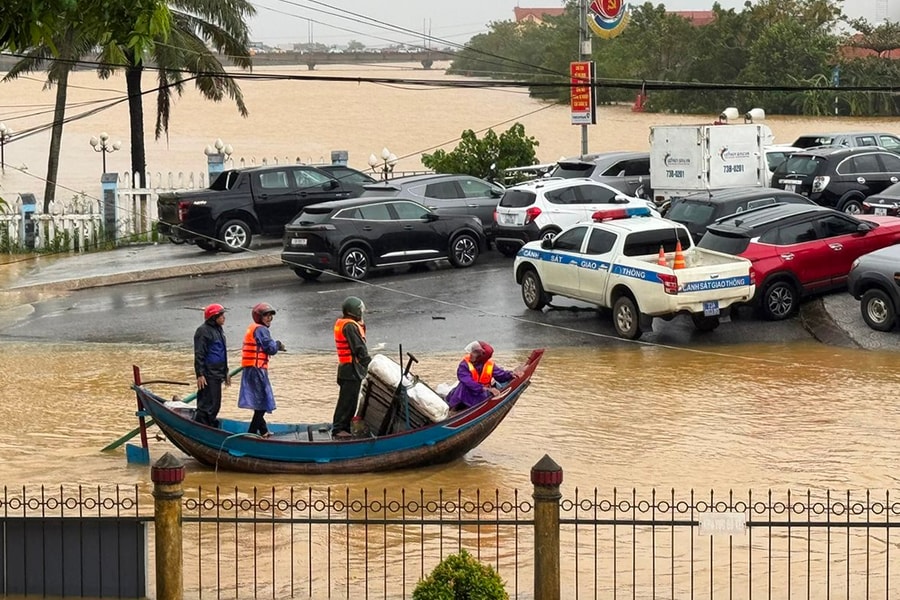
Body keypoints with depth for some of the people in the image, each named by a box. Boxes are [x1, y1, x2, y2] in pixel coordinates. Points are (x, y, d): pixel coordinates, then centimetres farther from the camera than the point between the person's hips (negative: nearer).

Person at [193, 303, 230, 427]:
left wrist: (226, 372, 26)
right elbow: (199, 355, -16)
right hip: (208, 375, -10)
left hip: (217, 374, 10)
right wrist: (200, 375, -21)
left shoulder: (219, 330, 18)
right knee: (207, 404, -12)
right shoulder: (203, 331, -12)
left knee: (215, 404, 13)